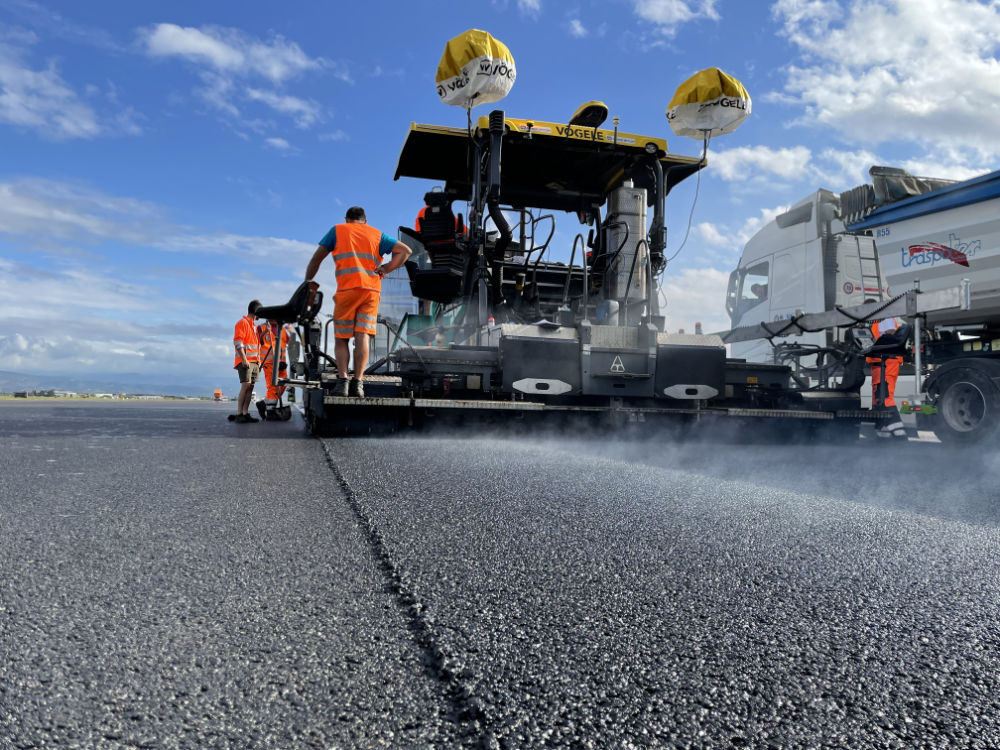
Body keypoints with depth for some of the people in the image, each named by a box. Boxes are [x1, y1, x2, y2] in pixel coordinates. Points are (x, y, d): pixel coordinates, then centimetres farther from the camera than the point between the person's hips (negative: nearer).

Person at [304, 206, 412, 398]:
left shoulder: (337, 230, 17)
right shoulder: (377, 234, 21)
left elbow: (316, 258, 13)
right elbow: (405, 251, 13)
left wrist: (309, 283, 22)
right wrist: (386, 269, 10)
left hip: (347, 289, -1)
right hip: (372, 289, 2)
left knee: (341, 338, 4)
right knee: (362, 336, -4)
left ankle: (342, 378, -12)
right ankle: (358, 382, -14)